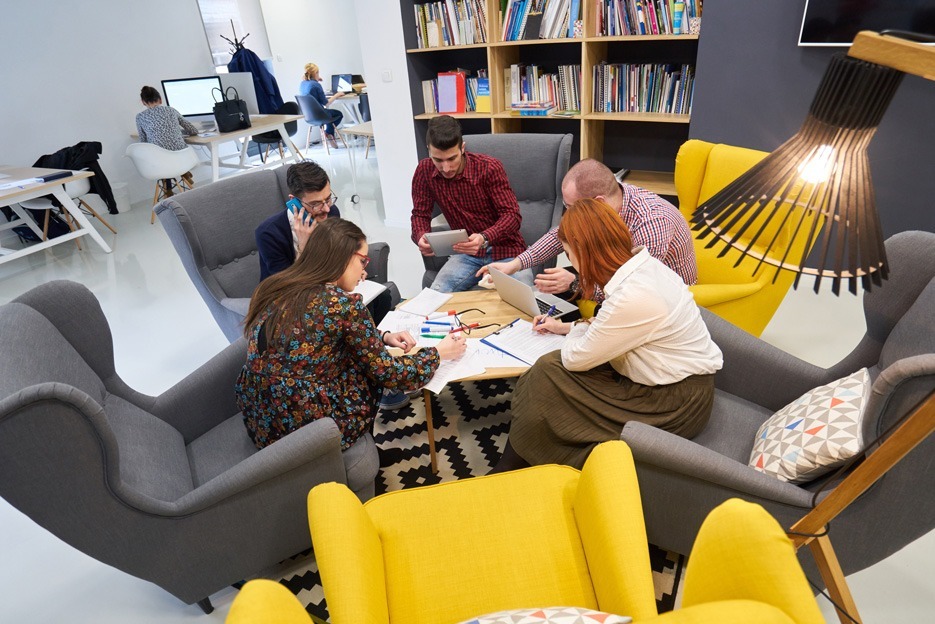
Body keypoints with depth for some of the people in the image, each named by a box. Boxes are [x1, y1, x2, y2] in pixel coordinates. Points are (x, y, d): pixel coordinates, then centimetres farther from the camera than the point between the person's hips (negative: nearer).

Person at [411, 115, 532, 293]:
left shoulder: (490, 168, -14)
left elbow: (512, 215, -16)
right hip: (466, 253, 3)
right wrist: (421, 237, -20)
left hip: (504, 250, -2)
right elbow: (420, 214, 5)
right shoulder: (425, 171, -4)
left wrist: (484, 238, -36)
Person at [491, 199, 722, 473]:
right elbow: (618, 325, 16)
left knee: (548, 375, -13)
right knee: (549, 368, -3)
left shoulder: (633, 297, -30)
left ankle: (510, 469, 7)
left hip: (675, 402, -9)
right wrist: (565, 326, 16)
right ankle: (511, 466, 7)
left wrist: (578, 328, 2)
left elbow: (575, 358, -19)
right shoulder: (643, 263, -2)